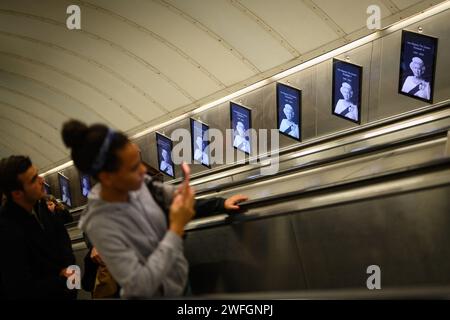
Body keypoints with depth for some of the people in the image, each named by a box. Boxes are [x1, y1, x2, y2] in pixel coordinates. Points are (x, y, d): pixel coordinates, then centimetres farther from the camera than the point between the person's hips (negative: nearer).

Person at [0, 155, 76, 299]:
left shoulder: (39, 204, -8)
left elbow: (60, 231, 9)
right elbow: (22, 290, -27)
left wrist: (68, 265, -8)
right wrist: (64, 281, -17)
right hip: (41, 294, -6)